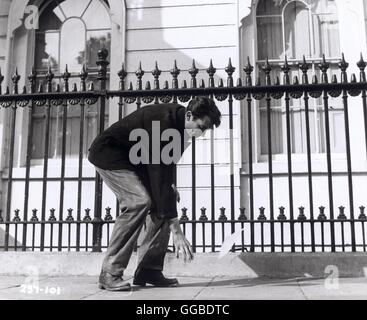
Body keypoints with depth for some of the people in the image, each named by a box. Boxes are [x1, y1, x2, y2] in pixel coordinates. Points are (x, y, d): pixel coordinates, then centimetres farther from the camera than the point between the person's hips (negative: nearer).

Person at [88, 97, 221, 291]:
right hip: (107, 153, -9)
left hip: (134, 159, 9)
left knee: (165, 201, -4)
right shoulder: (162, 122, -33)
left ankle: (148, 270, 1)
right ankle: (110, 273, -18)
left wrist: (171, 185, -2)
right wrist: (176, 231, -37)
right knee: (139, 201, -27)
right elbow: (159, 176, -37)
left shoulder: (177, 120, -4)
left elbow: (167, 160, 15)